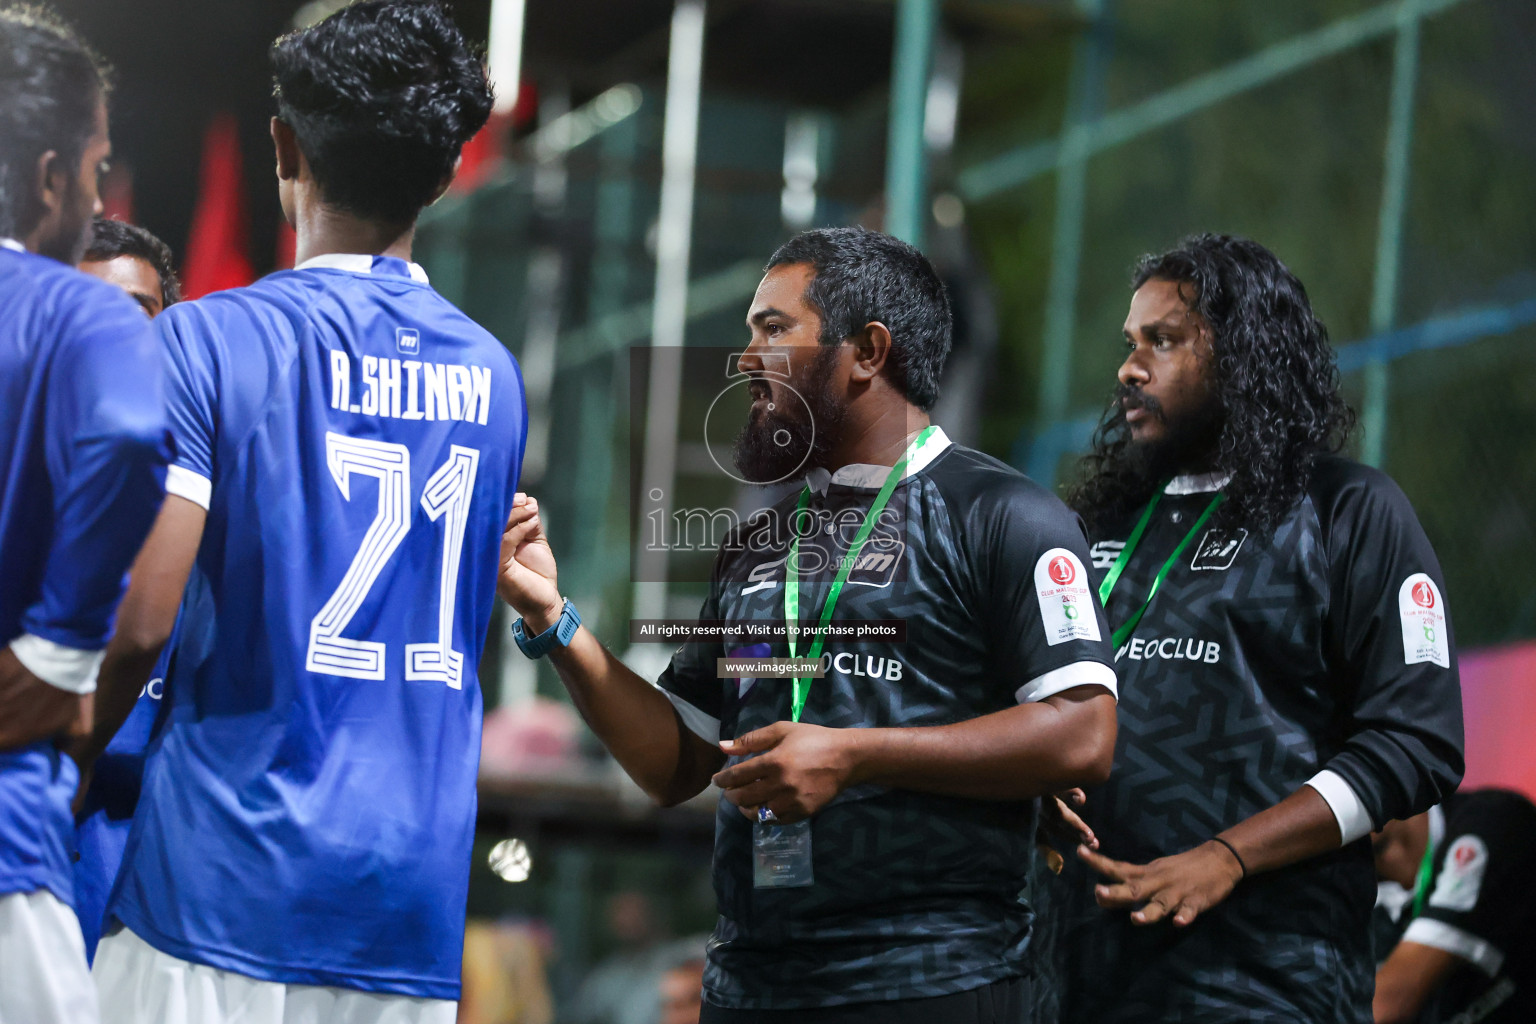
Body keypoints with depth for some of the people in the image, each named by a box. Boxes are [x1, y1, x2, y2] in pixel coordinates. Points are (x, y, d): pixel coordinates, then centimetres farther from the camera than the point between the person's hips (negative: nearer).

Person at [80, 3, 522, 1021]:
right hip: (415, 899, 5)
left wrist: (68, 763, 4)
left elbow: (140, 614, -11)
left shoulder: (210, 340, -6)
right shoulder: (494, 376, 11)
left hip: (225, 879, -5)